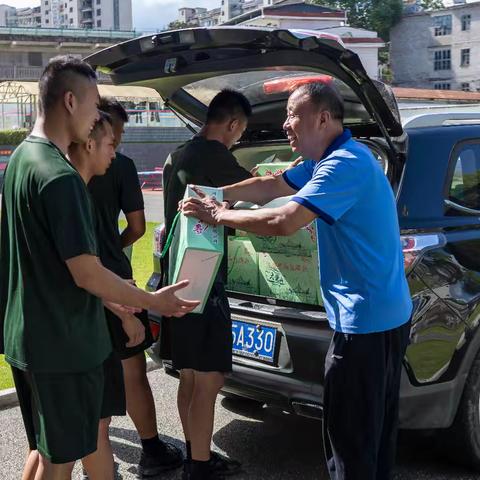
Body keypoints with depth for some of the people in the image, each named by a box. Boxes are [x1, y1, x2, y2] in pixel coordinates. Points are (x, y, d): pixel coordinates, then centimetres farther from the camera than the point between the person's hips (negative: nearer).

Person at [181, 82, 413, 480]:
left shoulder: (346, 164, -21)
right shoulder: (330, 159, 13)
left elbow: (282, 222, -28)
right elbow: (272, 185, 16)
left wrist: (219, 215, -14)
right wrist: (216, 195, 5)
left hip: (365, 321, -10)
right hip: (387, 314, 11)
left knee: (350, 435, 1)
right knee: (376, 426, 21)